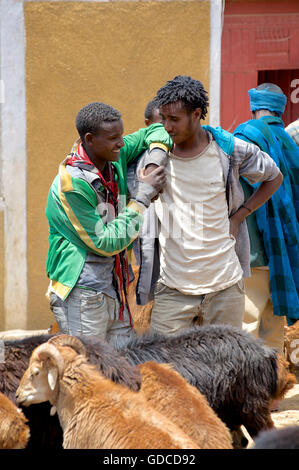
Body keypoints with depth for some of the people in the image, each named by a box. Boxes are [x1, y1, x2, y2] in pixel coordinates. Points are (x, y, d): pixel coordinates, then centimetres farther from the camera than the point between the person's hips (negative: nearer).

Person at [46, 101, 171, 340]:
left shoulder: (115, 157, 3)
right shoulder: (72, 184, -19)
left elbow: (155, 131, 20)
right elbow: (105, 243, -17)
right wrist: (143, 197, -16)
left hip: (114, 290, 8)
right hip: (81, 293, -8)